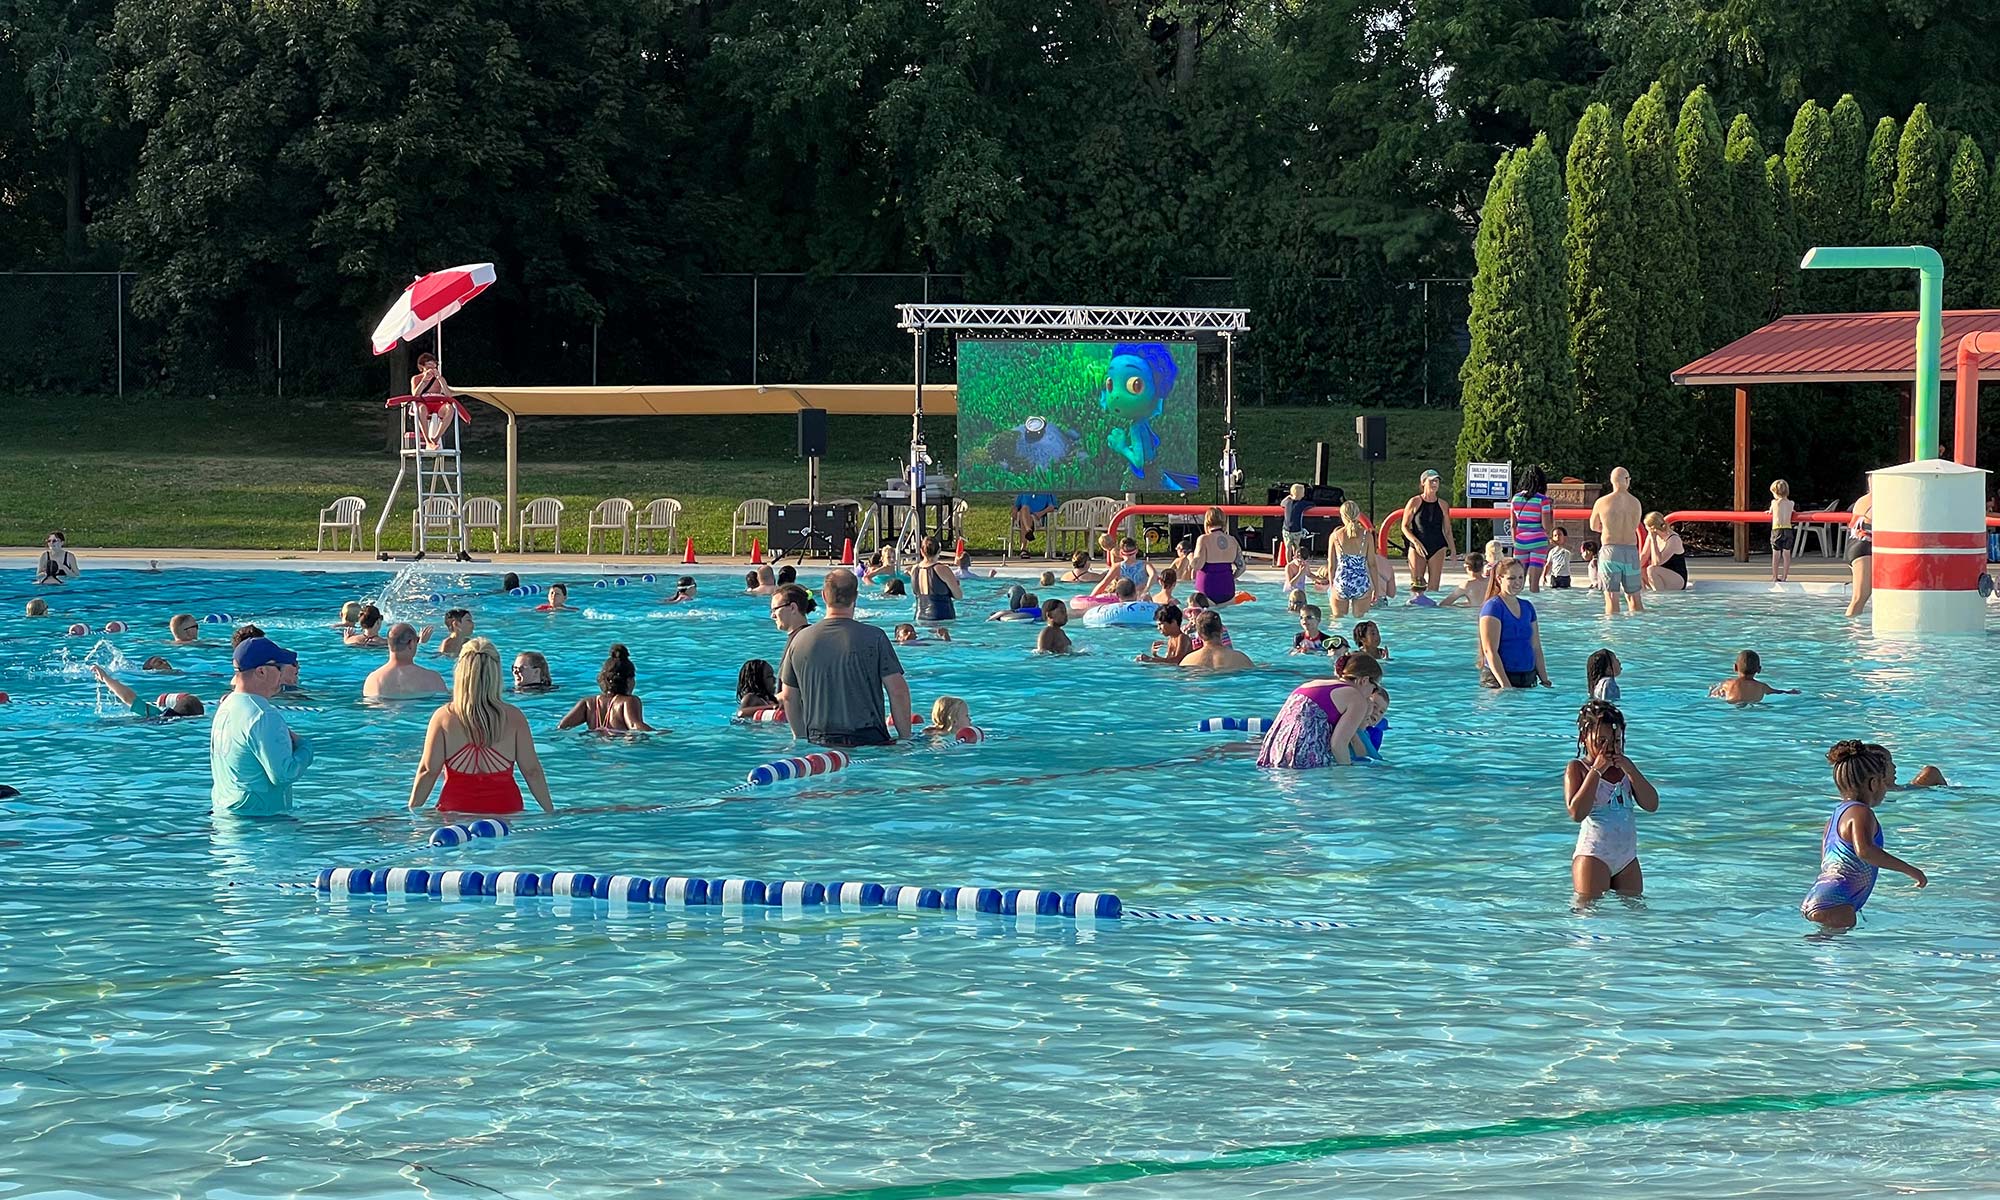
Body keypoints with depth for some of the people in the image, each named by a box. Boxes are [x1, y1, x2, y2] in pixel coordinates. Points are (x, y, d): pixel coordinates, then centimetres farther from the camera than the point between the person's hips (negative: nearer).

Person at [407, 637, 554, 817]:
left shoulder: (444, 716, 2)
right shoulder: (514, 718, 3)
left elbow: (428, 770, 2)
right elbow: (531, 770, 6)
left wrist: (412, 809, 13)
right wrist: (550, 810, 16)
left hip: (455, 811, 0)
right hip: (505, 810, 0)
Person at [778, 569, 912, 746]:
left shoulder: (801, 640, 6)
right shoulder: (874, 637, -4)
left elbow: (788, 697, 14)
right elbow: (898, 691, -5)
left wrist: (802, 739, 25)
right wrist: (905, 738, 4)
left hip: (819, 741, 3)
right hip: (869, 739, -3)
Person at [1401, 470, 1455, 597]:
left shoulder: (1442, 505, 8)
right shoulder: (1415, 502, -1)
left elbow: (1447, 530, 13)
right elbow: (1405, 526, 0)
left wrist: (1452, 549, 5)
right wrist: (1415, 542, -13)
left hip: (1437, 548, 2)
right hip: (1418, 548, -2)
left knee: (1434, 586, -2)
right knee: (1417, 586, -8)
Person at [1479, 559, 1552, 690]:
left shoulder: (1527, 607, 14)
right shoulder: (1493, 607, -8)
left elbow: (1536, 648, 17)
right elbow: (1490, 651, -15)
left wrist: (1545, 680, 9)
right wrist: (1506, 685, -21)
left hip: (1528, 679, 6)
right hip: (1497, 680, -6)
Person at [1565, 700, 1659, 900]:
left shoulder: (1624, 767, 12)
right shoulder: (1577, 768, -5)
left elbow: (1652, 805, 3)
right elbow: (1576, 813, -20)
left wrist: (1630, 770, -8)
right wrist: (1596, 771, -17)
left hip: (1628, 857, 6)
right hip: (1593, 856, -6)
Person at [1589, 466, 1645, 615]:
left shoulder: (1602, 502, -3)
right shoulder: (1636, 503, 1)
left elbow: (1593, 527, 11)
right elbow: (1634, 526, 11)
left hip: (1610, 551, -2)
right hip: (1631, 551, 2)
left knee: (1612, 597, -3)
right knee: (1634, 596, 12)